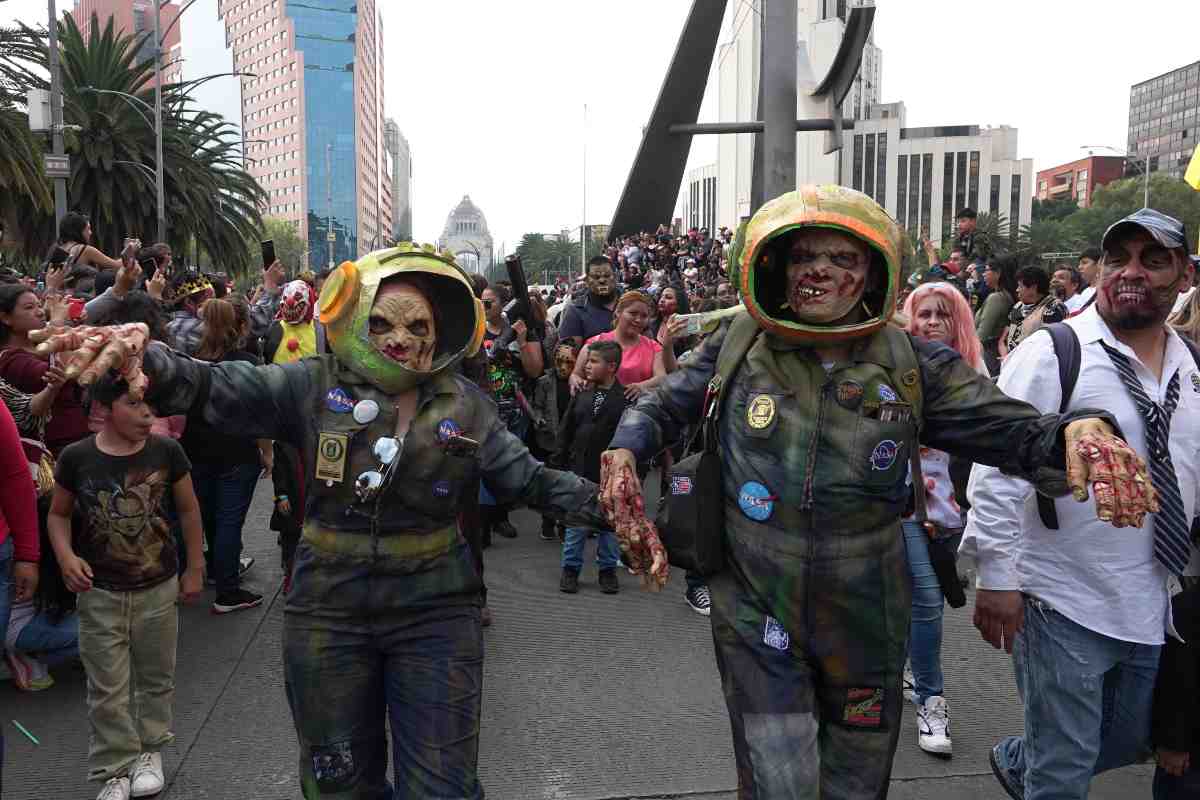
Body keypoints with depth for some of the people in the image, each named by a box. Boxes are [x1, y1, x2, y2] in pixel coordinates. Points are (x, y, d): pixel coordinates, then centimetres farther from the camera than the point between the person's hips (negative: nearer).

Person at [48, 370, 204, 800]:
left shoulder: (166, 451, -10)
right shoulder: (76, 458, -11)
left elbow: (189, 511, 2)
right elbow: (58, 514, 5)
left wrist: (195, 568, 5)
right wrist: (65, 555, -13)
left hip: (159, 589, 1)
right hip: (99, 594, -1)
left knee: (156, 677, 16)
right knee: (108, 688, 7)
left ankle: (149, 749, 36)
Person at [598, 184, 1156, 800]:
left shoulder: (912, 367, -6)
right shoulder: (738, 346, -6)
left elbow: (1012, 431, -6)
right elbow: (661, 408, 3)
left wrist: (1078, 428, -28)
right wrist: (622, 455, -17)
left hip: (866, 624, 2)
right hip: (757, 620, -2)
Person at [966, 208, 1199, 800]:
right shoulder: (1052, 354, -13)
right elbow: (998, 467, -16)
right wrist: (996, 575, -18)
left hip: (1151, 609, 7)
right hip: (1064, 605, -7)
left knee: (1128, 745, 24)